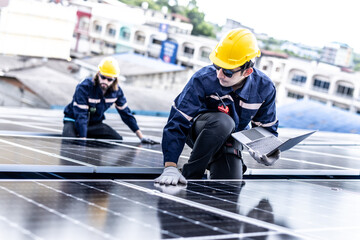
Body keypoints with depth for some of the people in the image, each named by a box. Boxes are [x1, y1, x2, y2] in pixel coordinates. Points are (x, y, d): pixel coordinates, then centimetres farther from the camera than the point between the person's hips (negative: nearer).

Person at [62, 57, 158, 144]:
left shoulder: (116, 91, -11)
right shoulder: (84, 87, -26)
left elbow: (126, 113, 0)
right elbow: (81, 116, -29)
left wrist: (141, 137, -1)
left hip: (95, 123, 5)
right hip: (74, 121, -5)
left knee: (118, 140, -11)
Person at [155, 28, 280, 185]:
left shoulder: (264, 88, -18)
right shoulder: (203, 79, -28)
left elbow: (267, 128, -1)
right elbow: (177, 123, -30)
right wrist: (170, 167, -40)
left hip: (231, 139, 3)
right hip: (198, 131, -3)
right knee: (224, 121, -38)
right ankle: (189, 177, -22)